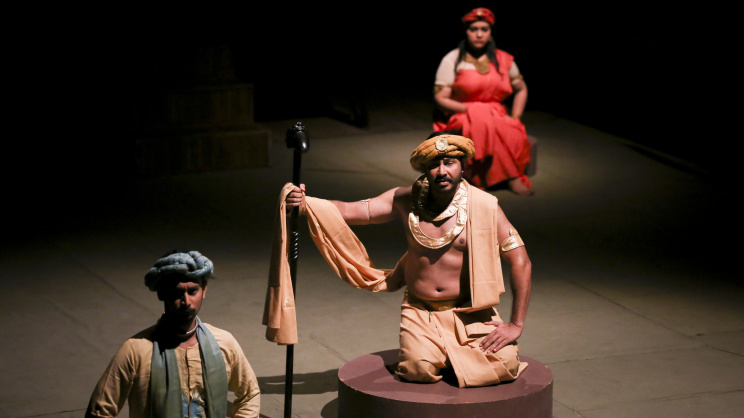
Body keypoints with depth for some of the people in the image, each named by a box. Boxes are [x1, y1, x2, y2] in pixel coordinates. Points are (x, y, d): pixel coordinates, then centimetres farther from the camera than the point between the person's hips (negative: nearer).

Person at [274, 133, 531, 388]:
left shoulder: (483, 207, -9)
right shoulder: (406, 201, -2)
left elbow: (521, 263, -8)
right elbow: (350, 211, -7)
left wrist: (516, 324, -12)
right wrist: (304, 204, -25)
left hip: (468, 313, -1)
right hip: (420, 312, 1)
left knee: (504, 365, -23)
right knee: (420, 368, -26)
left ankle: (451, 352, 10)